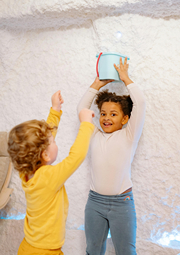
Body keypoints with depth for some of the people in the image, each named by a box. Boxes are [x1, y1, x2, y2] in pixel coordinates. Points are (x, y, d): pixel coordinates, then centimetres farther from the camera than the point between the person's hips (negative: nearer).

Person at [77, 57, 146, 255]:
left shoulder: (128, 136, -4)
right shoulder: (95, 136, 6)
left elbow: (140, 103, -11)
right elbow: (81, 108, 10)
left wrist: (125, 78, 0)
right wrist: (97, 84, 11)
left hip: (121, 202, -3)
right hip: (95, 201, 3)